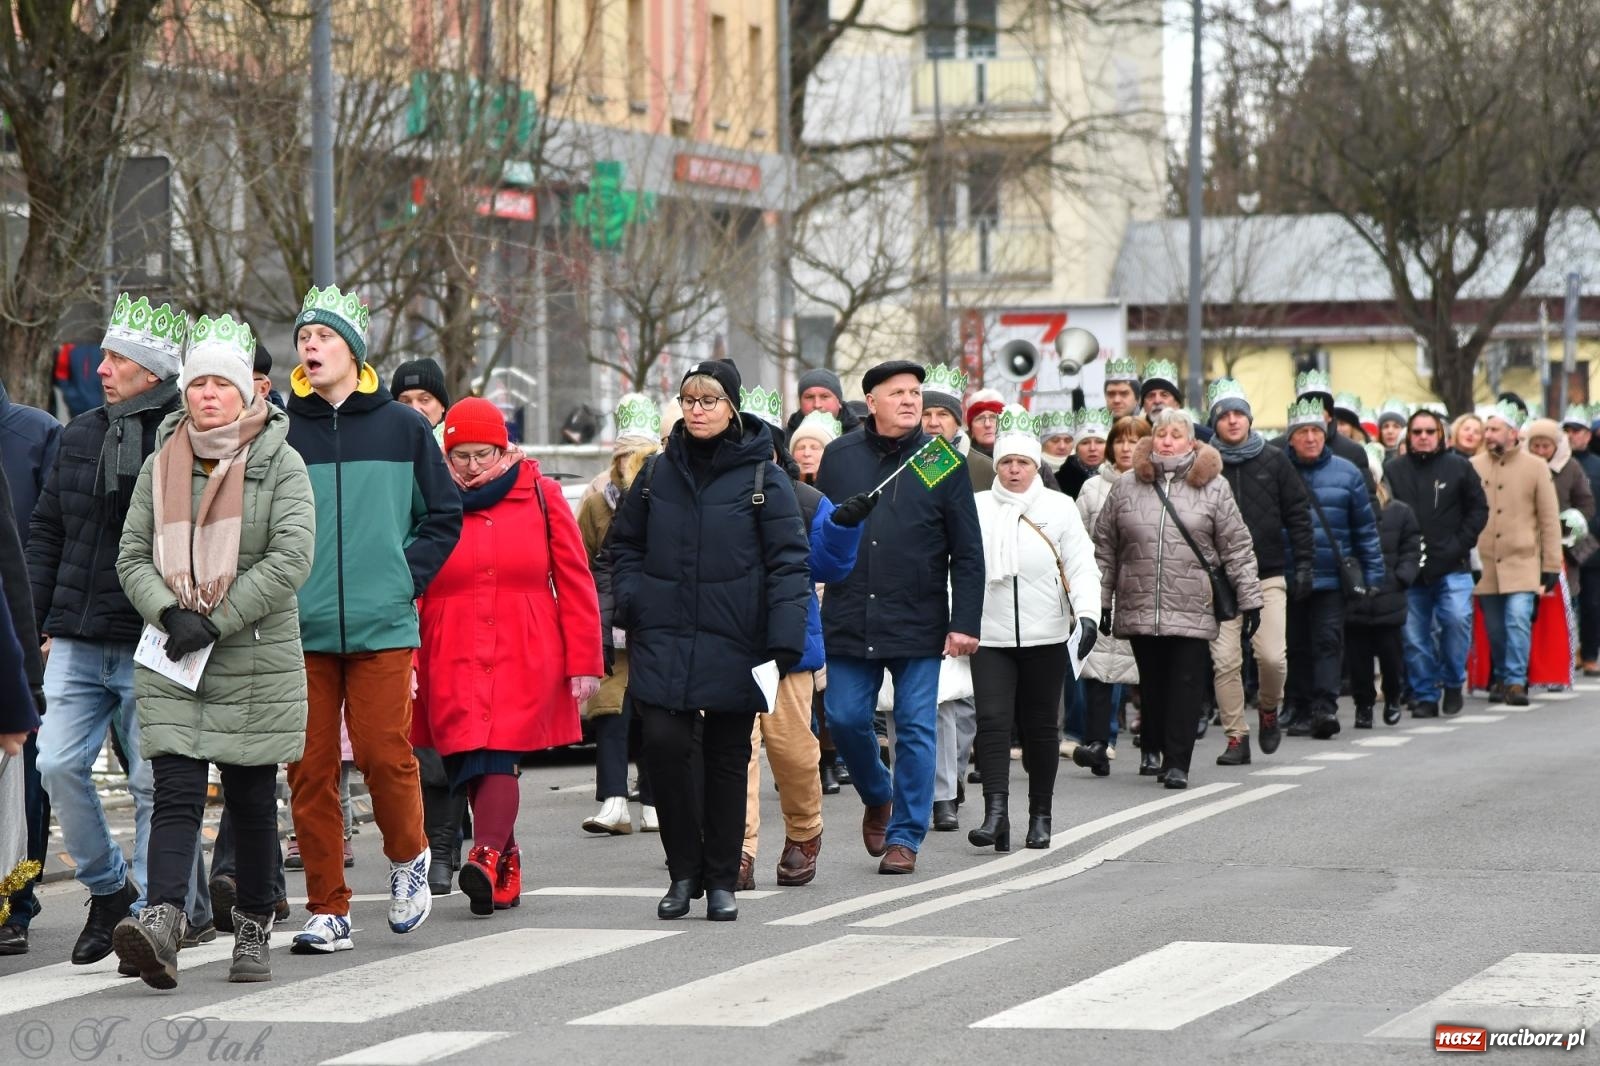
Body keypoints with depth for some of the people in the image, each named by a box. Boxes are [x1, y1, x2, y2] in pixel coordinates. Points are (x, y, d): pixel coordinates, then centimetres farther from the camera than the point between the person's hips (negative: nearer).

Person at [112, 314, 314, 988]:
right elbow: (133, 557, 7)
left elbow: (291, 559, -12)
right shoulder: (161, 466, 9)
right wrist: (169, 613, -13)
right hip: (171, 662, 2)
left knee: (251, 799, 7)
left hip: (257, 660, -2)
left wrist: (216, 621, -16)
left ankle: (253, 931, 21)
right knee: (176, 792, -10)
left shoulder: (279, 464, -2)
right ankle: (162, 924, -24)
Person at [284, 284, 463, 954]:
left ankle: (408, 857, 20)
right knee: (310, 769, 1)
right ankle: (327, 910, 9)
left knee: (383, 753, -8)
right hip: (300, 630, 1)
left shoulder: (401, 427, 4)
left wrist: (407, 578, -1)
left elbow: (444, 515, 10)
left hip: (381, 626, -1)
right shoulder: (278, 430, 5)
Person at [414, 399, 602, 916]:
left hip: (525, 659, -2)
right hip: (453, 663, 2)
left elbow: (575, 581, 7)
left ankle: (486, 858, -28)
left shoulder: (541, 495, 6)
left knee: (498, 756, -17)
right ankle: (506, 864, 14)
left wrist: (583, 660, 2)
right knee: (468, 765, 1)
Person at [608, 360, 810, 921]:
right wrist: (632, 600, 2)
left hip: (734, 644, -2)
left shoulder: (763, 479, -1)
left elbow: (788, 563, -4)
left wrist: (785, 643, -13)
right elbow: (624, 544, 20)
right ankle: (683, 871, 1)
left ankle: (721, 880, 16)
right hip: (664, 640, 2)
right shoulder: (658, 474, 10)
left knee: (727, 758, 5)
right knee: (666, 742, -13)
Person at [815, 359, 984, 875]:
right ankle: (877, 798, 30)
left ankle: (904, 837, 9)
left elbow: (967, 554, 0)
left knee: (915, 730, 0)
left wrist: (964, 623, -7)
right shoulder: (839, 456, 6)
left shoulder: (943, 462, 0)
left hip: (918, 623, -2)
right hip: (849, 621, 2)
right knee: (845, 720, 2)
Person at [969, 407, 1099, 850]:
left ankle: (1040, 816, 19)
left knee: (1041, 728, 8)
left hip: (1045, 637, 0)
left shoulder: (1060, 508, 3)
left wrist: (1087, 614, -16)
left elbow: (1081, 565, -2)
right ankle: (995, 814, -19)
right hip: (990, 638, 0)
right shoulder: (975, 509, 5)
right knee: (992, 721, -13)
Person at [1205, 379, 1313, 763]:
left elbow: (1298, 514, 8)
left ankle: (1268, 710, 19)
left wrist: (1303, 566, 2)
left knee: (1272, 656, -10)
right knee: (1225, 660, -4)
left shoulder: (1274, 461, 6)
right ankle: (1236, 738, 6)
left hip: (1268, 576, 0)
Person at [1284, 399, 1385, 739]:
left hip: (1332, 579, 0)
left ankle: (1325, 707, -16)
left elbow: (1366, 528, 9)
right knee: (1297, 645, 7)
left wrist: (1373, 574, 6)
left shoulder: (1346, 474, 5)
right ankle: (1300, 712, 13)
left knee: (1328, 640, -10)